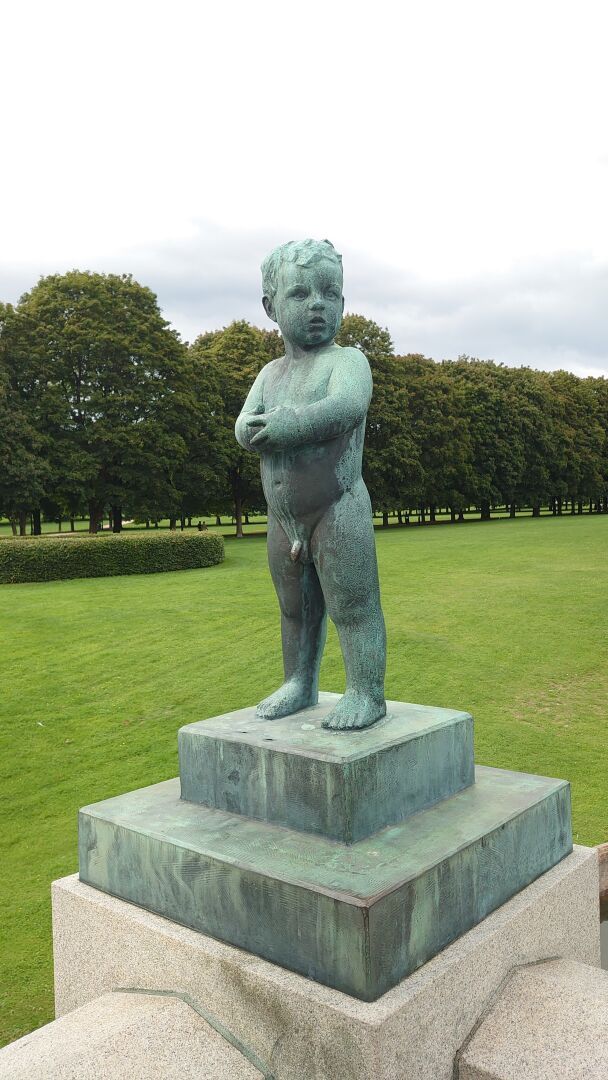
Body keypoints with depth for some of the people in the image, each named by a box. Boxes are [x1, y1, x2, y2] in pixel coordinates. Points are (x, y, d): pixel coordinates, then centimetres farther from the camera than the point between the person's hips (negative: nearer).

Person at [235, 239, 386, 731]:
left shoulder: (347, 360, -6)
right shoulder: (271, 372, 13)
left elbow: (347, 406, -28)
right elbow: (244, 428, -1)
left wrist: (288, 424, -24)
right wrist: (294, 426, -20)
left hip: (339, 511, -7)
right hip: (283, 518, 7)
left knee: (353, 607, -2)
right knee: (296, 609, 17)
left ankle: (366, 693, 8)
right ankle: (300, 684, 31)